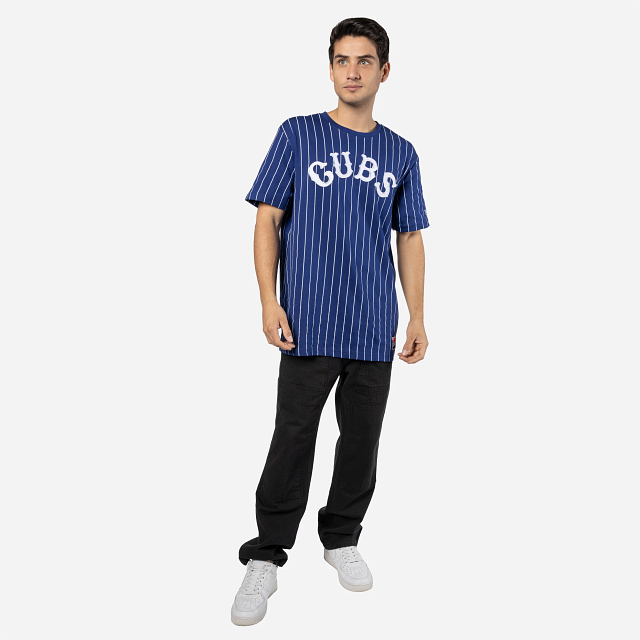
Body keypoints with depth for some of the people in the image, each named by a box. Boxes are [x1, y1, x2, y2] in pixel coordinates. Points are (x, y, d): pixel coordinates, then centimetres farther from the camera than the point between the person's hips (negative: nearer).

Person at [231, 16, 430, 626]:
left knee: (362, 439, 12)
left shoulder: (400, 153, 10)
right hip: (308, 323, -3)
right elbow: (268, 220, 0)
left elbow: (410, 239, 12)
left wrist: (418, 318, 6)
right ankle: (265, 558, 13)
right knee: (293, 439, -1)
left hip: (375, 327, 3)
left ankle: (341, 538, 32)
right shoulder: (298, 135, 3)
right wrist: (269, 301, -9)